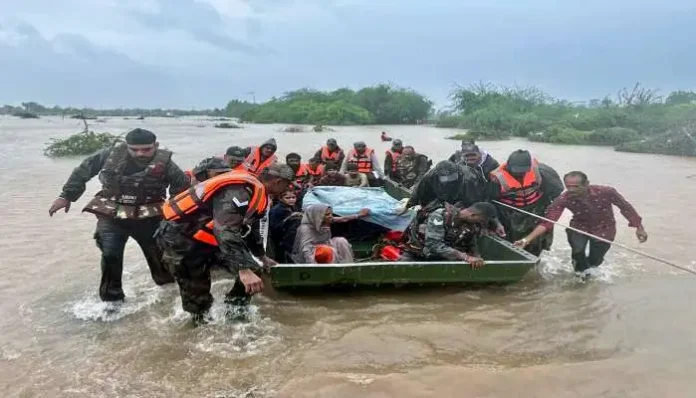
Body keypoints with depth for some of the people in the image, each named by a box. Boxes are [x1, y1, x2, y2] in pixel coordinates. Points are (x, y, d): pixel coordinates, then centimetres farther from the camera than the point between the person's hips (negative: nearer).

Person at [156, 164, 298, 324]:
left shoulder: (254, 190, 7)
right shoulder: (241, 191, -26)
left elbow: (250, 227, 22)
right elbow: (226, 231, -38)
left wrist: (263, 256, 32)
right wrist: (244, 269, -43)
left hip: (202, 237, 9)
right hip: (180, 237, -9)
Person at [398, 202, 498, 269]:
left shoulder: (472, 225, -8)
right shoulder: (441, 215, -28)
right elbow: (434, 245, -38)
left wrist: (477, 258, -22)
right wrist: (465, 257, -44)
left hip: (438, 258, 7)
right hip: (415, 254, -6)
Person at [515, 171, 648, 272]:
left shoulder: (606, 192, -34)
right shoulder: (563, 199, -33)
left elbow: (625, 207, -16)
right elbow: (547, 221, -37)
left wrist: (639, 228, -9)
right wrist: (528, 239, -49)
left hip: (604, 228, 0)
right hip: (579, 226, 0)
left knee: (595, 261, 4)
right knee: (577, 250, -23)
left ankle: (589, 270, 45)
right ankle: (582, 273, 12)